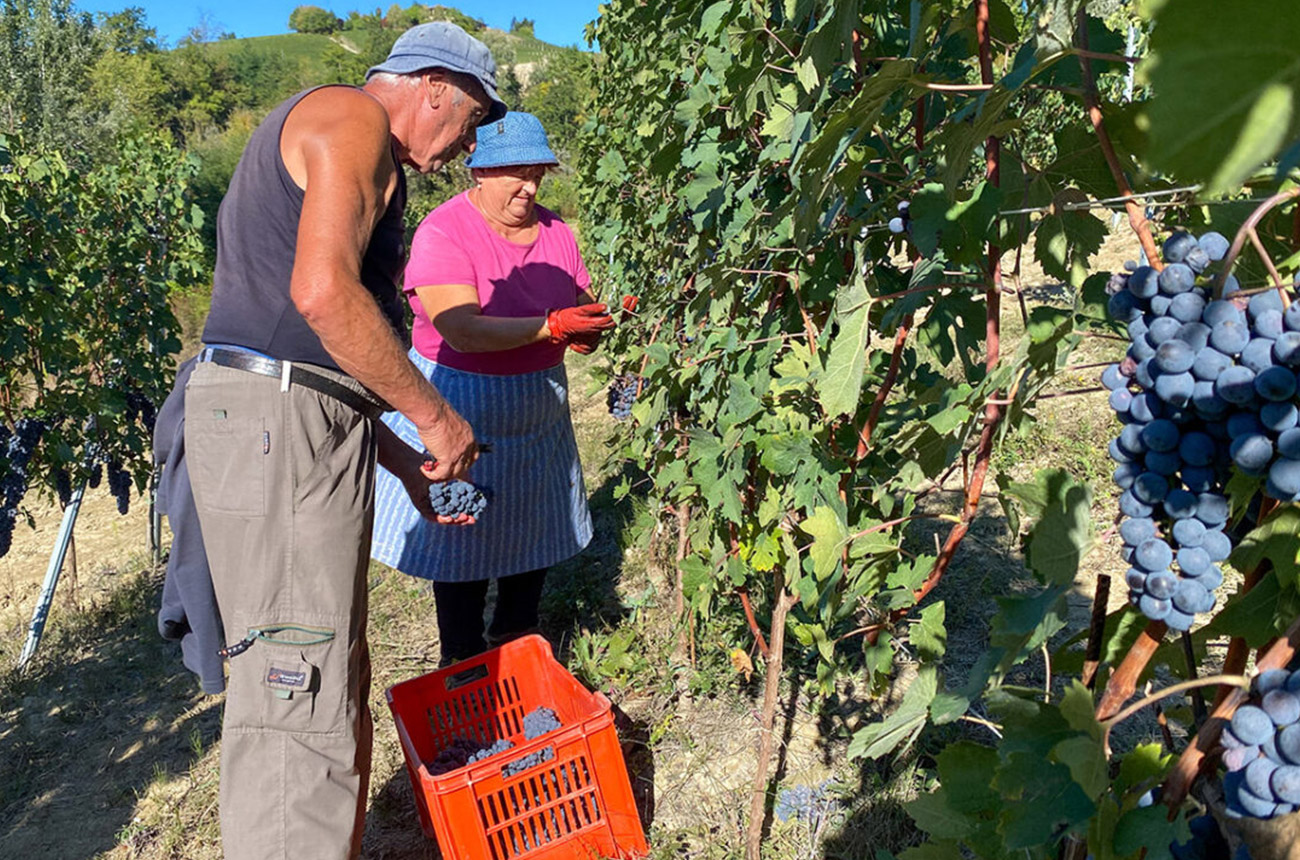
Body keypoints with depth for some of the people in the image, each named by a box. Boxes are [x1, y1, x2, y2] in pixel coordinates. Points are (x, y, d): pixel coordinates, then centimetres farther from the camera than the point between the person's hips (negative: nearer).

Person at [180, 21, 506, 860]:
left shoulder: (360, 160, 27)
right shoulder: (354, 118, -4)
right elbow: (323, 290, -22)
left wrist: (403, 462, 21)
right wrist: (436, 416, -13)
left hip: (296, 426, 11)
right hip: (278, 422, -11)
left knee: (331, 685, 16)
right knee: (300, 701, -9)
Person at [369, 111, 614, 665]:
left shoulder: (553, 230, 2)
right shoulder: (443, 233, -17)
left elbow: (582, 304, 8)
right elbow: (463, 331, -28)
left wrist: (590, 326, -17)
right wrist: (551, 327, -35)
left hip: (537, 407, 6)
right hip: (460, 409, -6)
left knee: (535, 533, 14)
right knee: (462, 539, 4)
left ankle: (516, 645, 34)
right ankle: (463, 665, 23)